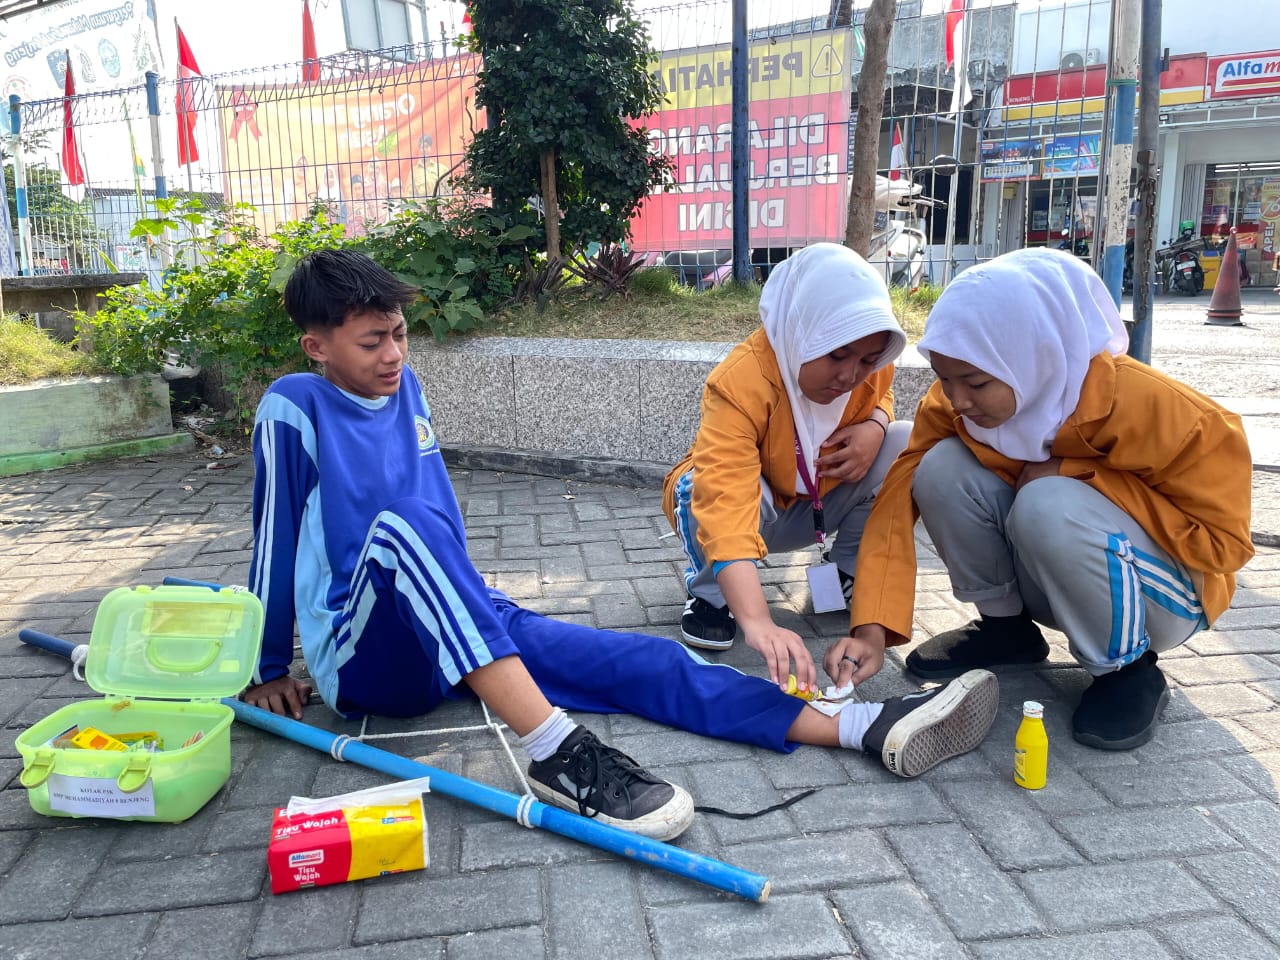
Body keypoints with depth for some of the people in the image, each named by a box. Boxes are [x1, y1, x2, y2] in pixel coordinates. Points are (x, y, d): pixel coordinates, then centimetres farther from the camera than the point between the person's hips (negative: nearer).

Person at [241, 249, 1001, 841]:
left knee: (634, 659, -14)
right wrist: (269, 673, 4)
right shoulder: (294, 409, -7)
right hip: (362, 657, -5)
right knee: (398, 523, -37)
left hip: (465, 629, 6)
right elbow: (275, 541, -3)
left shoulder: (405, 390, 10)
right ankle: (555, 753, -46)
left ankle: (866, 728, -25)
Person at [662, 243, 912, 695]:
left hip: (819, 503, 5)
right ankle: (708, 591, -8)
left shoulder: (869, 365, -18)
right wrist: (758, 623, -62)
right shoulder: (740, 382, -38)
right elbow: (726, 505, -50)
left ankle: (848, 570, 2)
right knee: (707, 487, -39)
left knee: (909, 444, -18)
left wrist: (875, 426, -19)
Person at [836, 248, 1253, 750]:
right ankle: (1006, 625, 2)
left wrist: (1073, 475, -28)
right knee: (943, 468, -21)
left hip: (1157, 593, -4)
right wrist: (873, 629, -34)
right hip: (1041, 578, 4)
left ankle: (1128, 668, -9)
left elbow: (1222, 542, -22)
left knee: (1050, 505, -35)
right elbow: (898, 501, -23)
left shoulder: (1150, 408, -29)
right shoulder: (952, 402, -18)